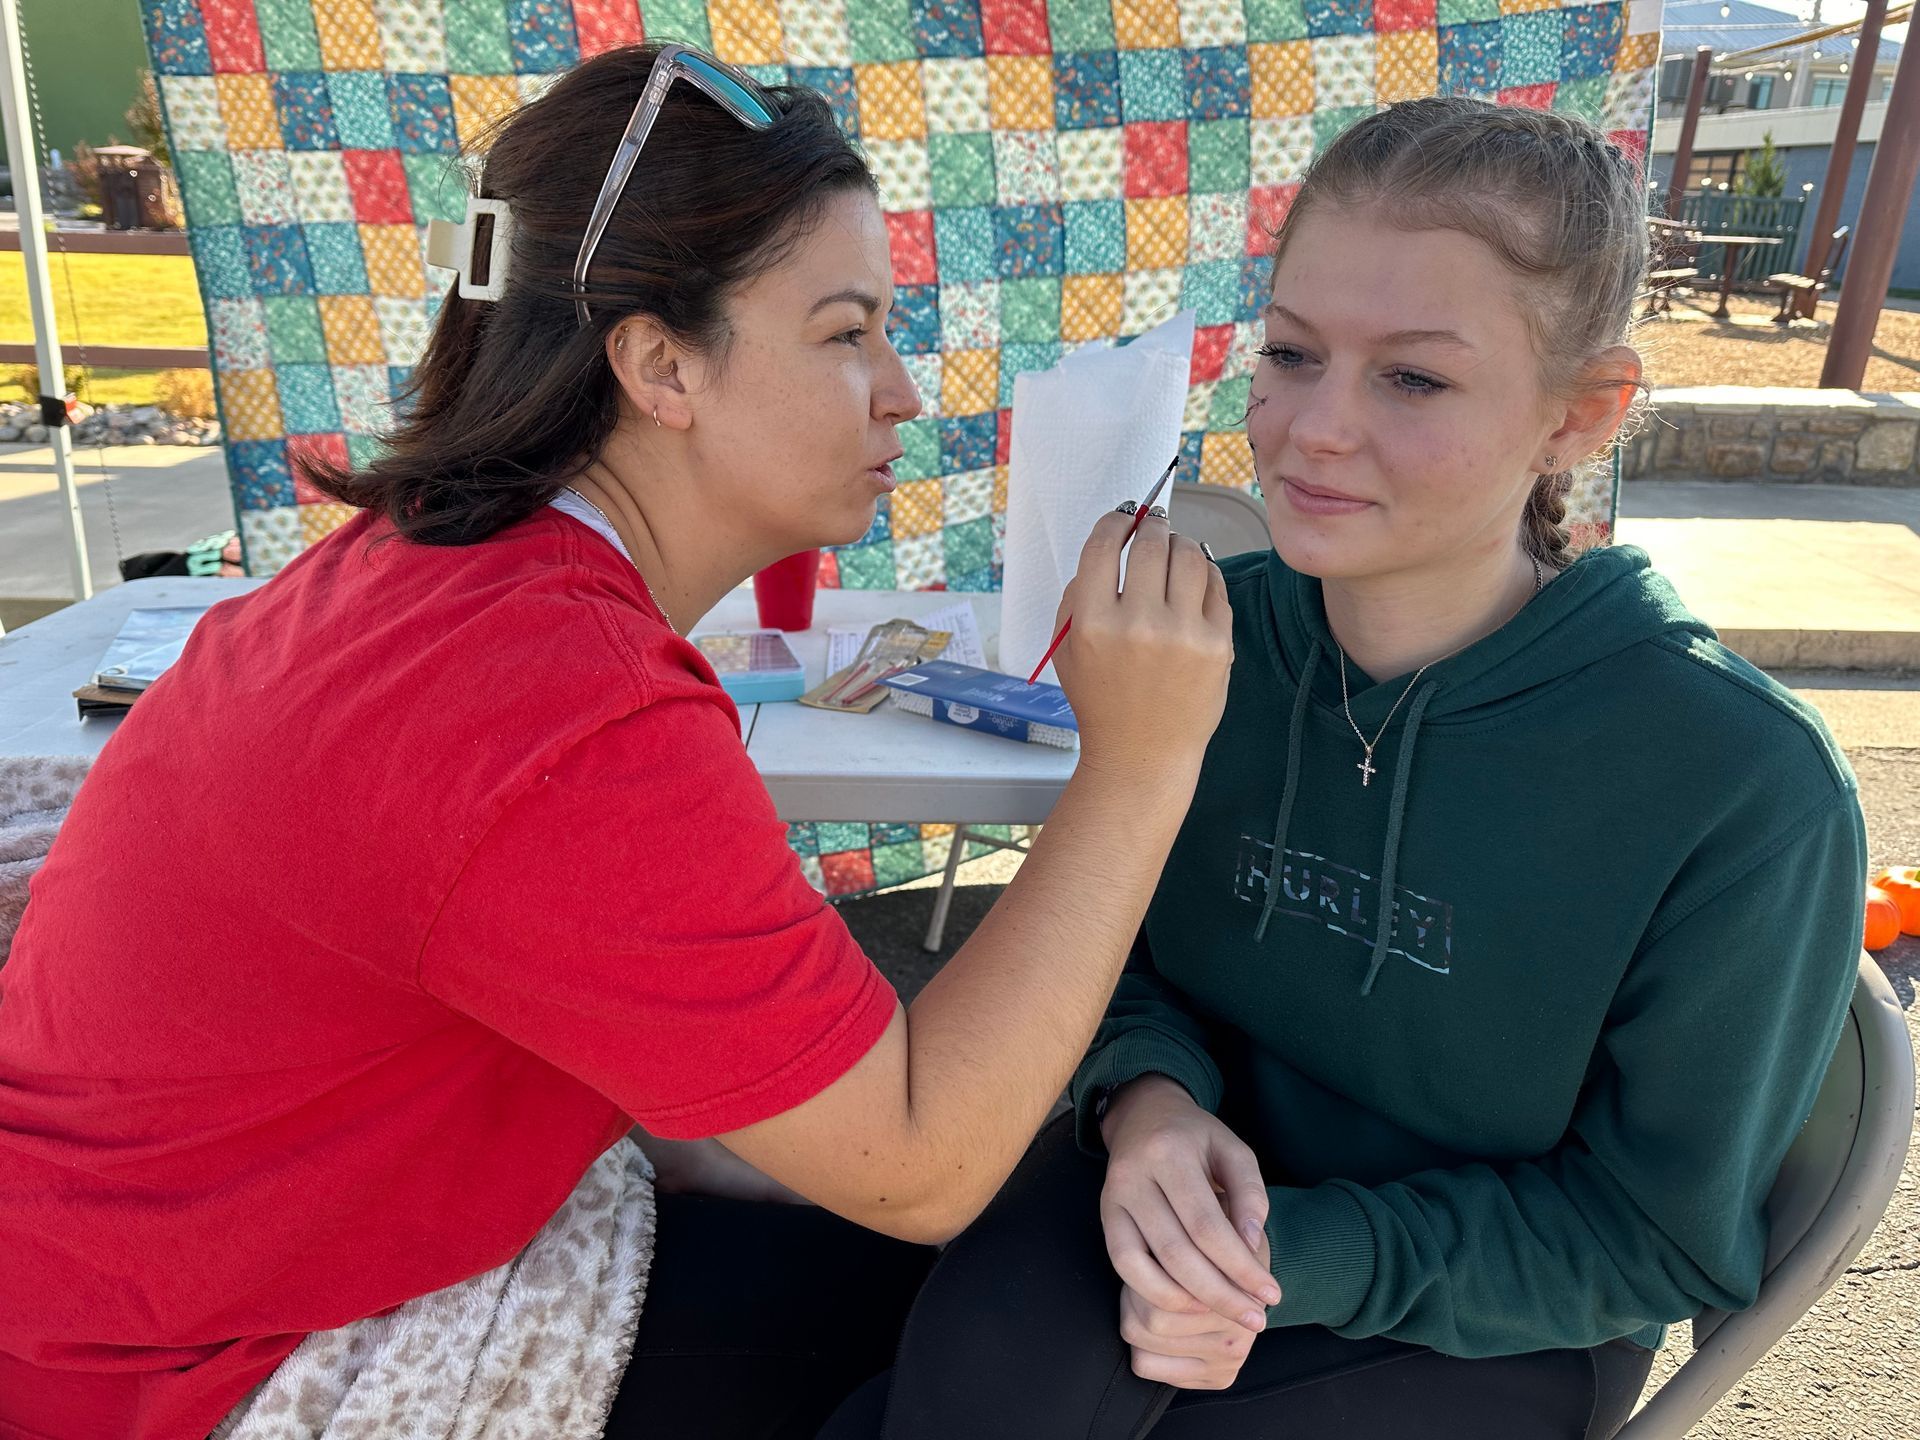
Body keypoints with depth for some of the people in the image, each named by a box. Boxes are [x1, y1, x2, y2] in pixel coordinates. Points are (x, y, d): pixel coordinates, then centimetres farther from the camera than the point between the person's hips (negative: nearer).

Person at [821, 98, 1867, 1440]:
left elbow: (1661, 1236, -11)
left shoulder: (1747, 788, -23)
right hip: (1204, 1174, 3)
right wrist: (1147, 1091, -20)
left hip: (1492, 1316, -2)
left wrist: (1301, 1260, -22)